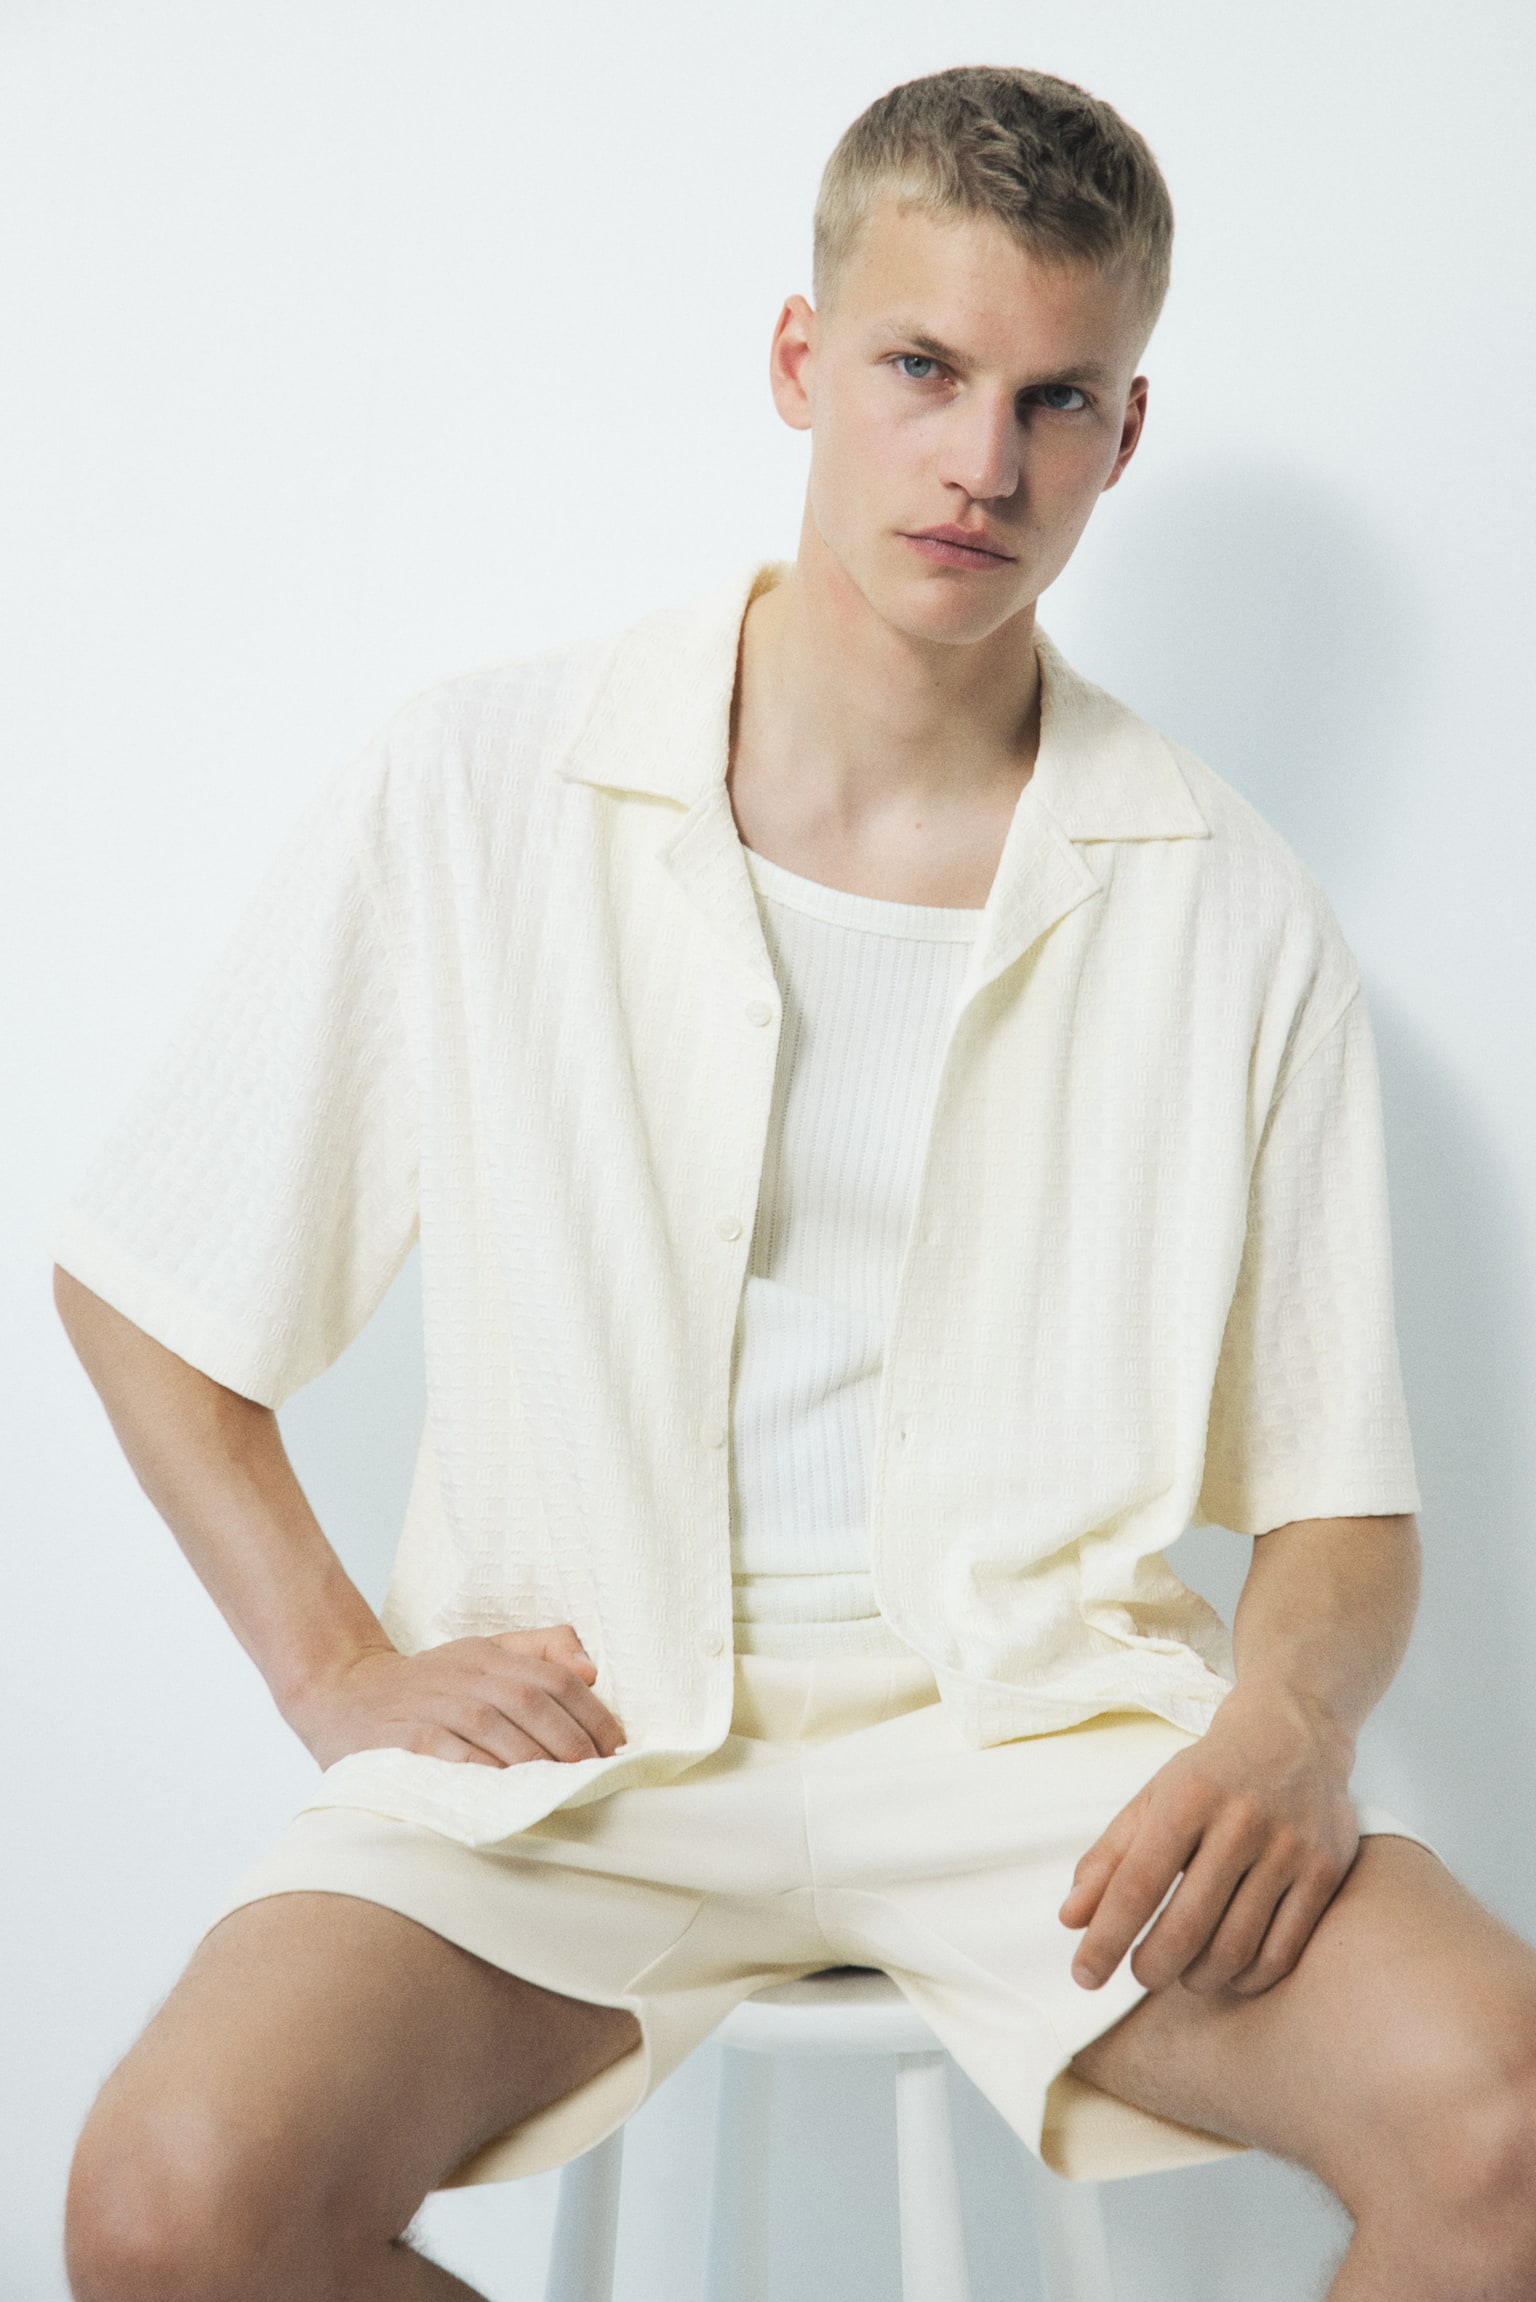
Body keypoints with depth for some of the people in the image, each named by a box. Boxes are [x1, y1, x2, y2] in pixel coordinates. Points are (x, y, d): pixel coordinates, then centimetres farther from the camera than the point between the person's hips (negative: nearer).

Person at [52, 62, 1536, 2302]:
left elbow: (1343, 1505, 7)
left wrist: (1289, 1713, -14)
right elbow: (135, 1281, 9)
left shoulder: (1232, 914, 3)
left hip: (1050, 1717, 1)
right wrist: (343, 1674, -1)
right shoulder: (476, 792, 1)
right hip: (576, 1728, 0)